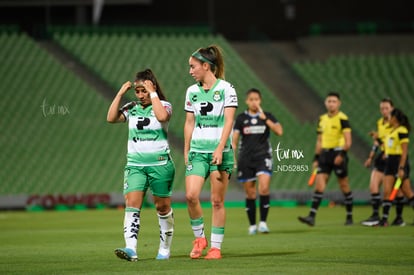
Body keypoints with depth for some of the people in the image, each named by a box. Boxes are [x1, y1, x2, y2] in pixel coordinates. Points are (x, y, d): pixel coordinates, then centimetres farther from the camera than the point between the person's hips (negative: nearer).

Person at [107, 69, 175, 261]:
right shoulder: (131, 108, 10)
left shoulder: (163, 105, 0)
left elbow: (162, 116, -24)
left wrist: (152, 93, -16)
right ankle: (130, 249, -24)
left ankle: (164, 249, 21)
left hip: (160, 164, -3)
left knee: (163, 207, 6)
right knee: (132, 204, -14)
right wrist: (120, 94, -4)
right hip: (135, 164, 3)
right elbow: (111, 118, -3)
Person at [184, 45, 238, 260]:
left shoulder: (226, 89, -5)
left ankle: (215, 247, 5)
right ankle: (199, 238, 6)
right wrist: (186, 151, 13)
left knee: (217, 201, -2)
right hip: (197, 152, 4)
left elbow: (228, 121, -10)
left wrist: (220, 149, -19)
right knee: (191, 195, -12)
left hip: (220, 152, -4)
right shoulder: (192, 91, 10)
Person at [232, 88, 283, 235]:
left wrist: (264, 118, -15)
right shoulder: (241, 118, 5)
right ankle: (252, 225, 12)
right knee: (250, 193, 3)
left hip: (263, 156, -1)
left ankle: (263, 222, -14)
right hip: (246, 158, 1)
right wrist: (232, 158, -5)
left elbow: (279, 131, -10)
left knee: (264, 188, -20)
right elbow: (234, 140, 5)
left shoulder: (267, 116, 5)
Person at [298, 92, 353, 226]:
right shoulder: (322, 119, 12)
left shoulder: (342, 118, -8)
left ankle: (349, 217, 18)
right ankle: (312, 216, -12)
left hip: (338, 154, -5)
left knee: (344, 187, 4)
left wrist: (342, 154, -25)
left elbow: (348, 141, -13)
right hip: (325, 154, 5)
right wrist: (316, 158, 15)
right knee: (319, 185, -5)